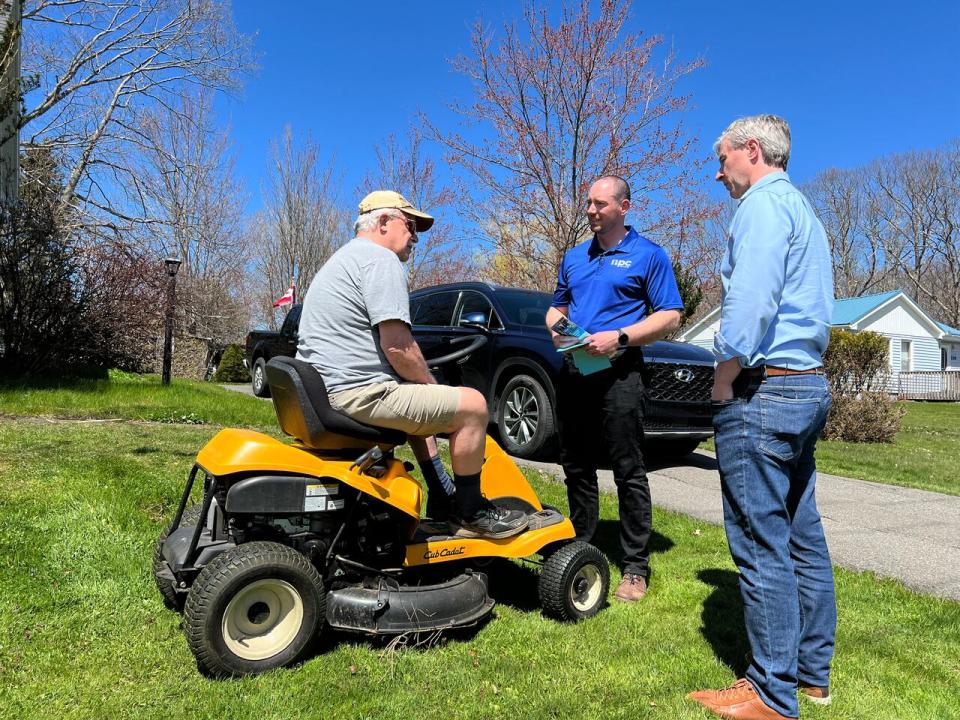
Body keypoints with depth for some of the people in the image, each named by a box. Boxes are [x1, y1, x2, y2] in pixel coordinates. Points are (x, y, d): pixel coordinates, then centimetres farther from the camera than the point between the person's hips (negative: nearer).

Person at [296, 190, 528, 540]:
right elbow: (397, 346, -20)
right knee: (472, 404, -7)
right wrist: (432, 385, -1)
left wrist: (425, 387, 19)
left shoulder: (344, 258, 22)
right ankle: (471, 513, 7)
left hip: (321, 391, 11)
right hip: (356, 394, -11)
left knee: (420, 402, 31)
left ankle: (442, 500, 31)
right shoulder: (381, 260, -11)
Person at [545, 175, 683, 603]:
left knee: (629, 471, -2)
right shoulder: (574, 258, 18)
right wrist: (556, 328, 1)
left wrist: (619, 337, -17)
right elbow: (556, 306, 25)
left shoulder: (648, 255, 2)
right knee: (576, 468, 12)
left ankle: (636, 567, 7)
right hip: (573, 371, 6)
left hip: (618, 372, -6)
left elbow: (669, 317, -4)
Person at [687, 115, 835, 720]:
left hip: (764, 391, -10)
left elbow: (750, 302, -22)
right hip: (809, 387, 10)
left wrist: (724, 378, -12)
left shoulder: (763, 203, -8)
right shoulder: (804, 210, 23)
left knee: (762, 544, -4)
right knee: (803, 537, 14)